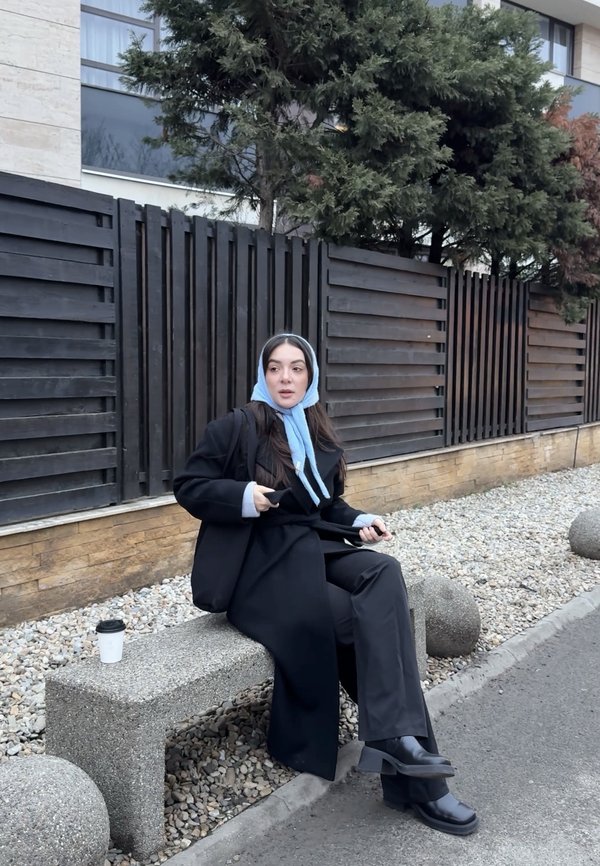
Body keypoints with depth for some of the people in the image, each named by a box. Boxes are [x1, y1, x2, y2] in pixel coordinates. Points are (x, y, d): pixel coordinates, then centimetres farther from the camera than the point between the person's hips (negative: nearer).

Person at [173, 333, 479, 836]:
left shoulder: (319, 435, 15)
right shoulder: (235, 428, -2)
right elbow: (188, 488, -4)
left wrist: (360, 523, 2)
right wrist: (245, 496, -21)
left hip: (318, 550, 6)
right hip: (264, 566, -5)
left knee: (384, 572, -26)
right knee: (372, 619, -23)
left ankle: (395, 740, -26)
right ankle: (412, 779, -16)